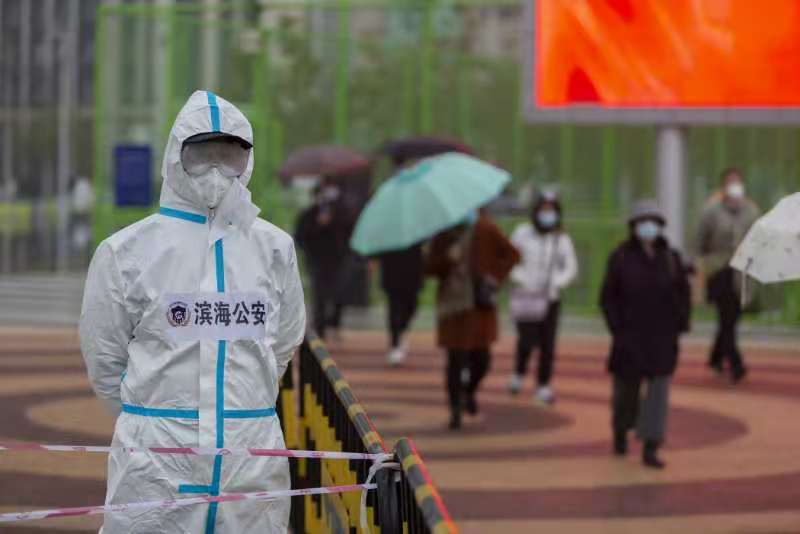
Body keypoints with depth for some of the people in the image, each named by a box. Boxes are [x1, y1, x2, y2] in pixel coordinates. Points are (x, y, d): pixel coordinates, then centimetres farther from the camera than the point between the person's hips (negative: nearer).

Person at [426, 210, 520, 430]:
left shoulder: (486, 229, -4)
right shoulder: (443, 235, -2)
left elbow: (511, 254, 7)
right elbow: (429, 268, 1)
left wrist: (494, 278, -3)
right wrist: (447, 259, -18)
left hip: (480, 304, 1)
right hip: (453, 305, -1)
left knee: (481, 358, 2)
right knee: (456, 360, -5)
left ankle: (470, 391, 34)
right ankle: (455, 411, 7)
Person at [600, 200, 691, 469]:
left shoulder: (671, 258, 2)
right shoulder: (621, 257, -4)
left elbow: (683, 294, 9)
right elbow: (608, 296, -3)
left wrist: (679, 327, 1)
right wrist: (617, 329, -10)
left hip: (662, 337, 1)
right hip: (631, 336, -1)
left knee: (659, 391, -8)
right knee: (627, 388, 10)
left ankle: (650, 449, -9)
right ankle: (621, 431, 41)